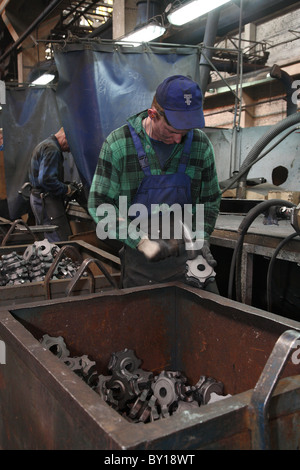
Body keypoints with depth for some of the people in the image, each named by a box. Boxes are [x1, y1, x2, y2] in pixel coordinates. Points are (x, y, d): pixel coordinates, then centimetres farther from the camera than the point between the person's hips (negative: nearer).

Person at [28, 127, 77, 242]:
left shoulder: (44, 145, 20)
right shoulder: (52, 150, -15)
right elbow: (46, 180, -25)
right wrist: (67, 190, -14)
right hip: (46, 201, -11)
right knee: (60, 243, -10)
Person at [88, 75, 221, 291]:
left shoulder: (201, 145, -2)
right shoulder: (119, 144, -10)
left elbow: (210, 200, 10)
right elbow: (100, 205, -10)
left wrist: (202, 238, -6)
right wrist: (141, 241, -18)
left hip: (186, 258, 2)